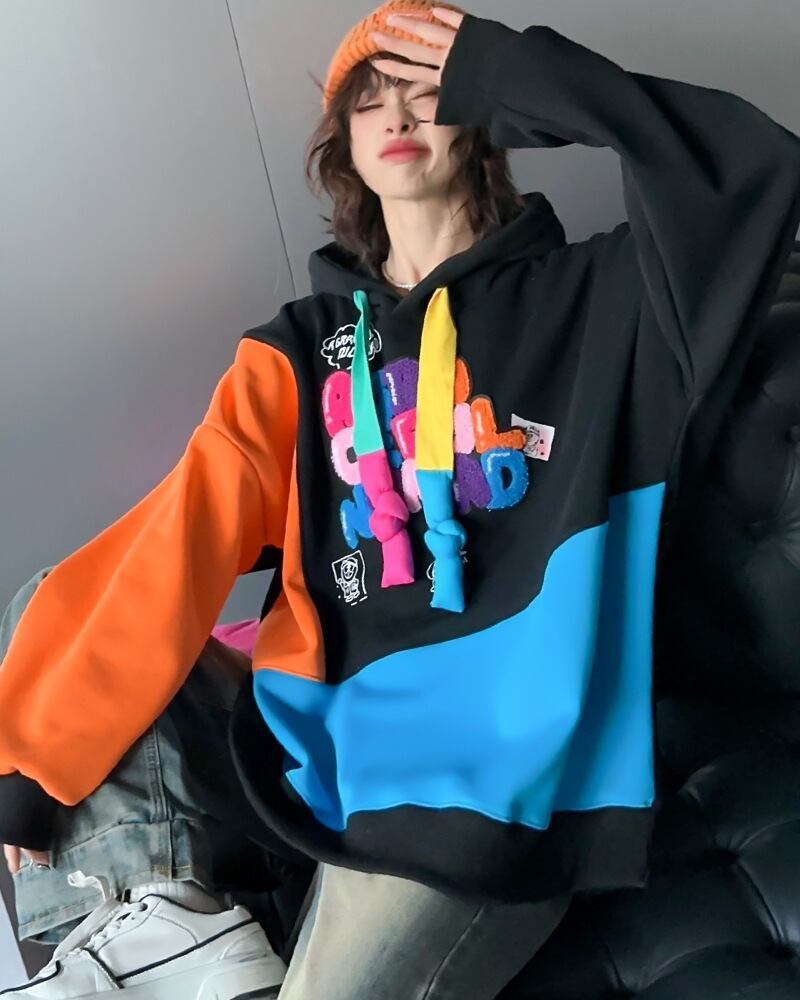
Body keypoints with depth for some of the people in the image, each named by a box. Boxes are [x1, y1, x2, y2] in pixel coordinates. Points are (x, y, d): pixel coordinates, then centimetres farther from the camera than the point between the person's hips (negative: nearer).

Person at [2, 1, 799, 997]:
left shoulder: (587, 296, 5)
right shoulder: (301, 346, 10)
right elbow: (177, 548, 0)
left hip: (492, 771, -3)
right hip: (310, 740, 4)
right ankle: (163, 910, -8)